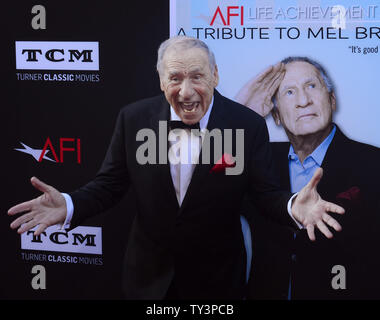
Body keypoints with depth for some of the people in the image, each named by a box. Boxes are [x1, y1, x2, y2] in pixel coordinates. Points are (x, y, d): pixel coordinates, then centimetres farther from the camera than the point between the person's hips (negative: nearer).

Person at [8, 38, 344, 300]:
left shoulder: (249, 125, -14)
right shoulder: (133, 118, -10)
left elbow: (266, 192, -10)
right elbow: (109, 184, -3)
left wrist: (293, 206, -33)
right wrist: (68, 205, -23)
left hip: (217, 279, -1)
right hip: (149, 275, 2)